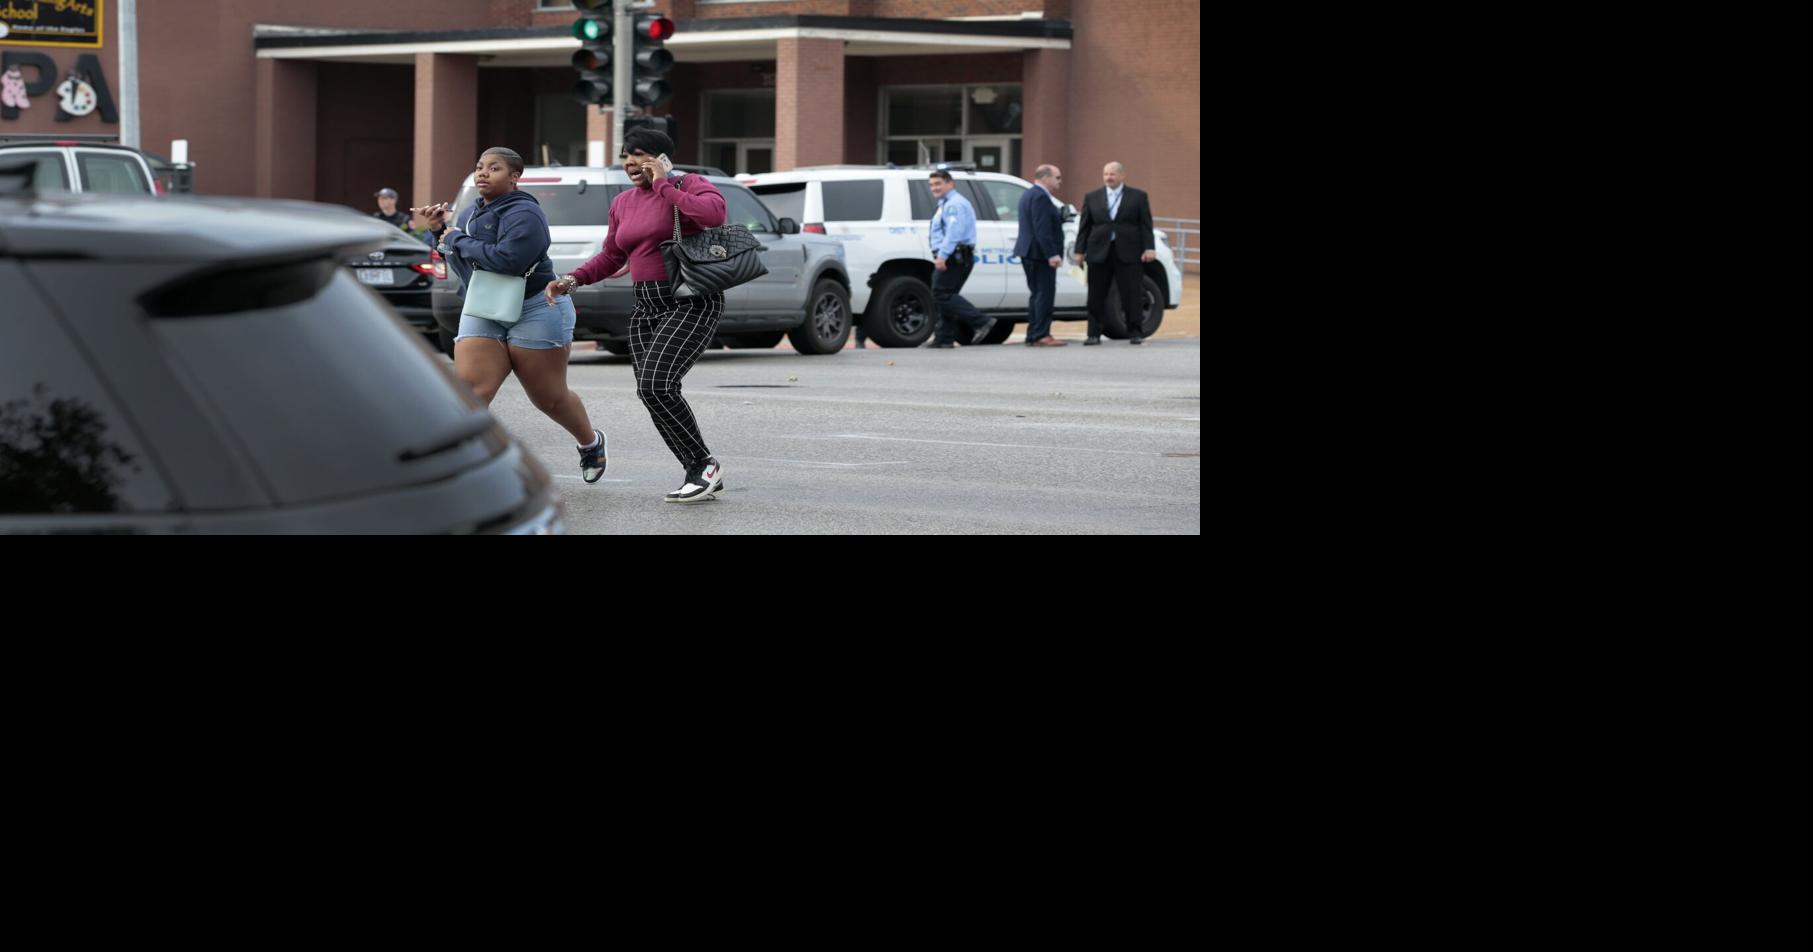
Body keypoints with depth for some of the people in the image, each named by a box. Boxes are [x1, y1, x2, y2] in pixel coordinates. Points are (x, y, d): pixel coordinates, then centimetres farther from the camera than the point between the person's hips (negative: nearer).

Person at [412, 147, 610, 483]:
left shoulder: (523, 214, -15)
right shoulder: (470, 213, 12)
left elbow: (507, 258, -31)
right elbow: (459, 262, 24)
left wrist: (458, 239, -19)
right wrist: (440, 230, 6)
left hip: (535, 312, -6)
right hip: (482, 314, 6)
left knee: (549, 398, 8)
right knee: (468, 393, -13)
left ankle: (591, 443, 37)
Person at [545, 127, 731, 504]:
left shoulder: (689, 185, -7)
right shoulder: (623, 203, 14)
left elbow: (714, 213, -28)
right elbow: (611, 257, 22)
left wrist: (663, 185, -18)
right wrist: (572, 281, 7)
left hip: (692, 303, -8)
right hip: (647, 307, 8)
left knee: (655, 385, -22)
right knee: (651, 392, 0)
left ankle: (705, 464, -6)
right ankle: (702, 475, 12)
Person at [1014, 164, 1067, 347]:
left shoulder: (1028, 195, 18)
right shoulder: (1040, 197, -15)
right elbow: (1042, 229, -23)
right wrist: (1052, 254, -25)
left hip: (1030, 253, 11)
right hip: (1040, 253, -11)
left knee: (1038, 295, 13)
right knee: (1045, 294, -10)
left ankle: (1033, 336, 14)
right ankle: (1041, 335, -12)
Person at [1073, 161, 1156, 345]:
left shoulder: (1138, 197, 6)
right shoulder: (1092, 198, 11)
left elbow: (1146, 225, 3)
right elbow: (1084, 226, 9)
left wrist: (1148, 248, -7)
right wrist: (1080, 250, 3)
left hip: (1128, 253, -2)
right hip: (1099, 253, 2)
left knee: (1132, 295, -2)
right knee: (1096, 296, 2)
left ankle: (1135, 333, 5)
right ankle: (1094, 334, 6)